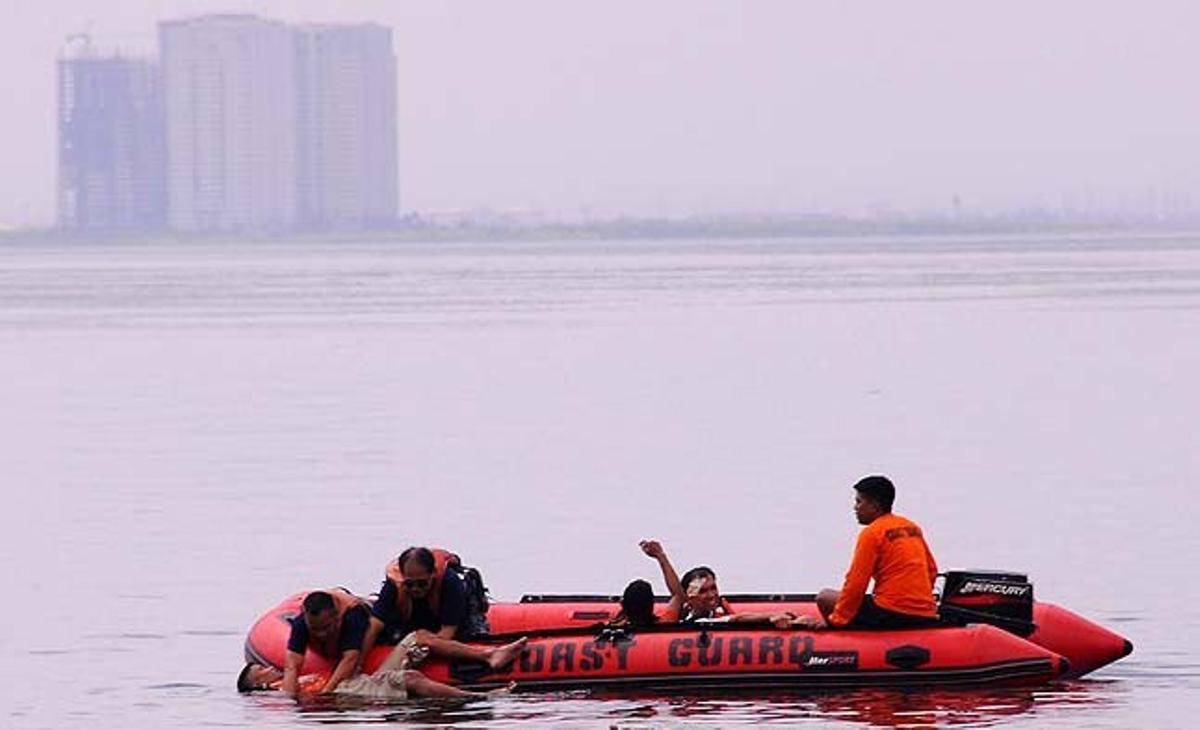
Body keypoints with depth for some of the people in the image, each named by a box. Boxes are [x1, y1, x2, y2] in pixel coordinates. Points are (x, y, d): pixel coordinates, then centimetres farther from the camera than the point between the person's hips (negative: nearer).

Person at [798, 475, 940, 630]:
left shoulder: (872, 533, -7)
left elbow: (856, 584, -9)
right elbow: (932, 570, 22)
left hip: (892, 614, -8)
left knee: (825, 598, 4)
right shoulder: (912, 528, 15)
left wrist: (835, 620, -5)